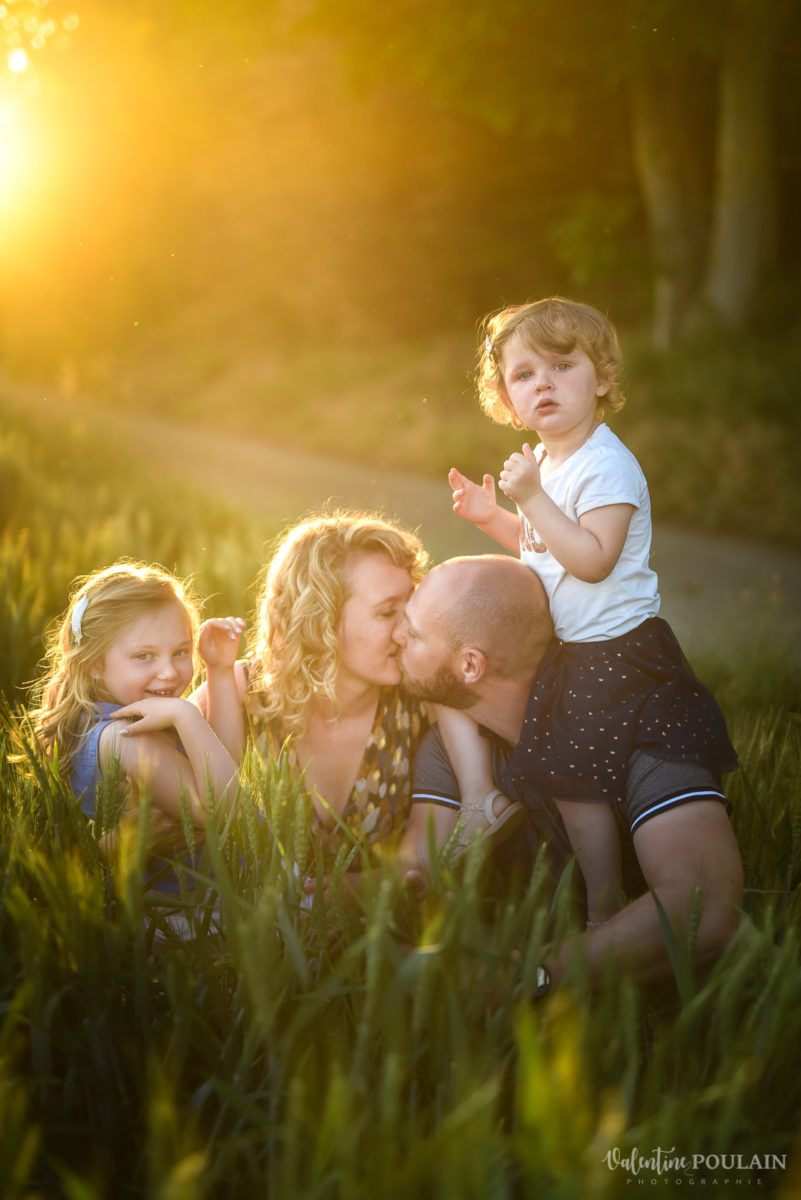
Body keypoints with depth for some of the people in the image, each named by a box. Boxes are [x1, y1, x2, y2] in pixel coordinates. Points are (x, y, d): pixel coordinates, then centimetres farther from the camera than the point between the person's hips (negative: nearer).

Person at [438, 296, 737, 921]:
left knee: (575, 784, -4)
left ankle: (602, 916, 7)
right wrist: (493, 517, 9)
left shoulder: (608, 466, -20)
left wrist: (532, 498, -29)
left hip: (613, 654, -9)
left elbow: (592, 560, -29)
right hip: (563, 649, 9)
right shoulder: (543, 462, 9)